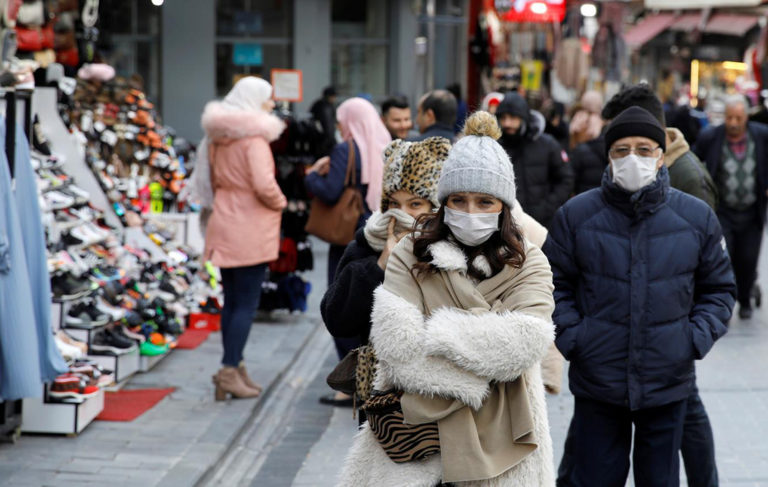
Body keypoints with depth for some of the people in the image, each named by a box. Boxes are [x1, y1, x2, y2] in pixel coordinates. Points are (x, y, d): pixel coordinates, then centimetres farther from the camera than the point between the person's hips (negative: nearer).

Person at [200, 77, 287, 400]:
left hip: (225, 225, 8)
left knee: (231, 301, 13)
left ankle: (234, 367, 18)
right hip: (250, 230, -8)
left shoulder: (218, 137, 11)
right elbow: (263, 185, -22)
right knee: (246, 303, -3)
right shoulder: (254, 136, -15)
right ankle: (230, 370, -6)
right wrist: (280, 203, -5)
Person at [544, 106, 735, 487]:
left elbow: (719, 288, 10)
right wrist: (569, 335, -8)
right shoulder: (577, 214, -3)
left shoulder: (697, 217, 0)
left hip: (668, 383, 1)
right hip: (596, 382, -1)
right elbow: (554, 283, 5)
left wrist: (698, 338, -3)